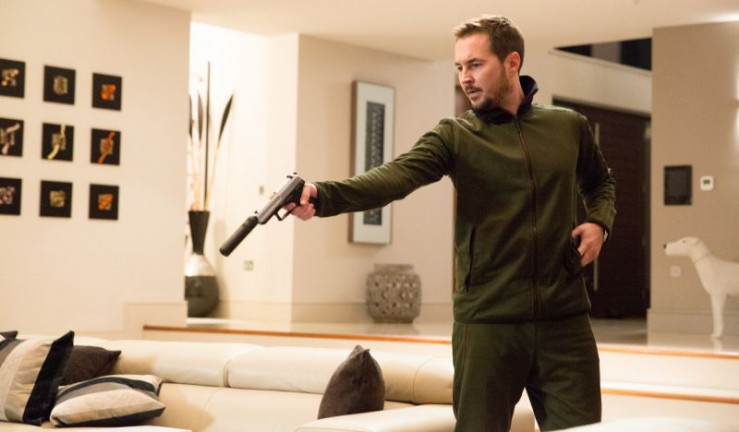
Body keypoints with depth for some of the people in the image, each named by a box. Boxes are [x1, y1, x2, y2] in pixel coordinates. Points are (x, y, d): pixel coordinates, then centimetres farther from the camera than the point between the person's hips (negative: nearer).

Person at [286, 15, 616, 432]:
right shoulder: (454, 136, -1)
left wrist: (599, 223, 3)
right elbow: (395, 175, -20)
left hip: (564, 319, 1)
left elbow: (601, 182, 26)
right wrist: (323, 195, -38)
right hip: (487, 320, -1)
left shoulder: (570, 127, 6)